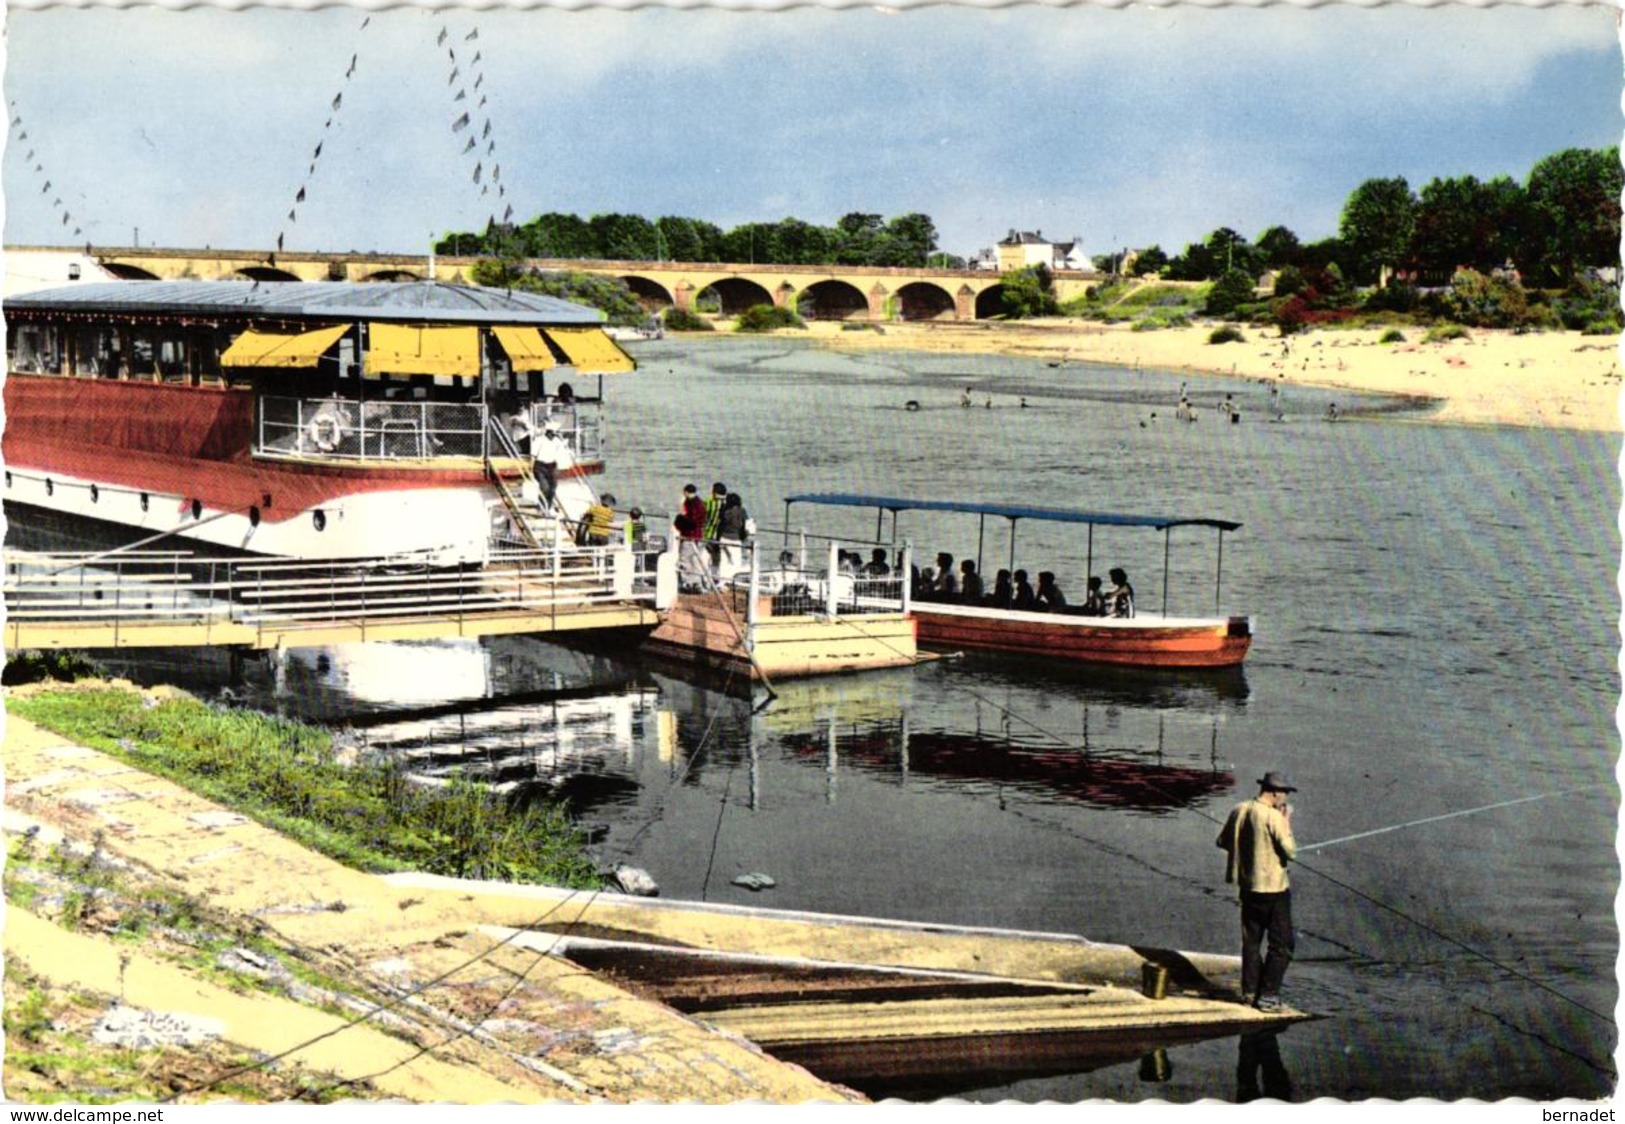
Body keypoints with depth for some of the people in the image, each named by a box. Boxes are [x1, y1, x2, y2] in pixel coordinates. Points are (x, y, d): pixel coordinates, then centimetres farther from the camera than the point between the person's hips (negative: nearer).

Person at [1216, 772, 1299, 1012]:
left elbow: (1223, 841, 12)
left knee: (1251, 940, 16)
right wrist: (1286, 824, -7)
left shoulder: (1238, 811, 2)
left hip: (1248, 886, 7)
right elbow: (1291, 851, -17)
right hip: (1273, 888, -7)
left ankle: (1249, 991, 20)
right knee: (1281, 944, 3)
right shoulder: (1273, 817, -19)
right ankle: (1268, 995, 0)